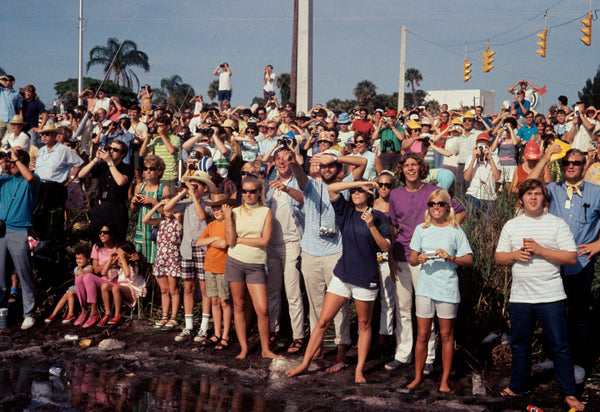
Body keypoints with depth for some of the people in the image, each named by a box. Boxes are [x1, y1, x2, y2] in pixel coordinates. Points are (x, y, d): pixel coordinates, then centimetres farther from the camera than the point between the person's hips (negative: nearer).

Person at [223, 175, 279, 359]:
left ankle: (265, 349, 9)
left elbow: (264, 241, -8)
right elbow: (230, 241, -4)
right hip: (235, 262, 1)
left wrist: (239, 239, -5)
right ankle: (243, 348, 16)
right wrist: (228, 217, -10)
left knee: (262, 309, -6)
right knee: (239, 306, 6)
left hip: (256, 265, -1)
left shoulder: (266, 212, 3)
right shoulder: (235, 212, 6)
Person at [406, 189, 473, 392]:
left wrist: (450, 257, -16)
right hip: (425, 287, 2)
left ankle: (445, 380, 12)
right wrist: (419, 259, -12)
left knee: (446, 335, 4)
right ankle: (418, 376, 15)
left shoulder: (455, 231, 2)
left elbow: (469, 260, 0)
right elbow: (412, 259, 10)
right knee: (422, 334, 3)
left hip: (448, 288, -2)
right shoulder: (421, 229, 9)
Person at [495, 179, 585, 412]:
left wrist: (540, 250, -15)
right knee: (519, 345, 13)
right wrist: (515, 255, -9)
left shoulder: (557, 224, 0)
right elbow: (499, 258, 12)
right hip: (520, 296, 4)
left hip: (551, 297, -3)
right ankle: (518, 386, 29)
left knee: (559, 346, -1)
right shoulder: (511, 226, 11)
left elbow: (571, 258, -7)